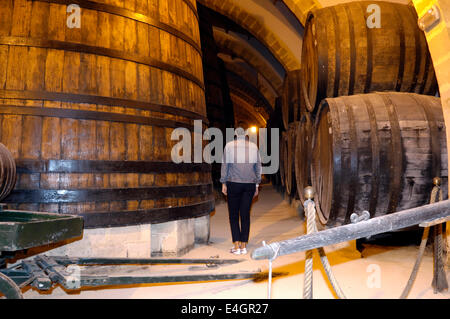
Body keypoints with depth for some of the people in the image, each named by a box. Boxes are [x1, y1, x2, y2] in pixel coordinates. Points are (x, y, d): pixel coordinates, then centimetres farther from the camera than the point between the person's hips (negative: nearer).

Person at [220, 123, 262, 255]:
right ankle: (243, 246, 8)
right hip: (250, 184, 2)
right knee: (245, 215, 7)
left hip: (233, 183, -2)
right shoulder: (254, 146, 7)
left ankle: (236, 246, -1)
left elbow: (225, 165, -3)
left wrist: (224, 183, 2)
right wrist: (257, 185, 15)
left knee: (233, 215, 5)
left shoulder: (229, 145, -1)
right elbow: (258, 166, 9)